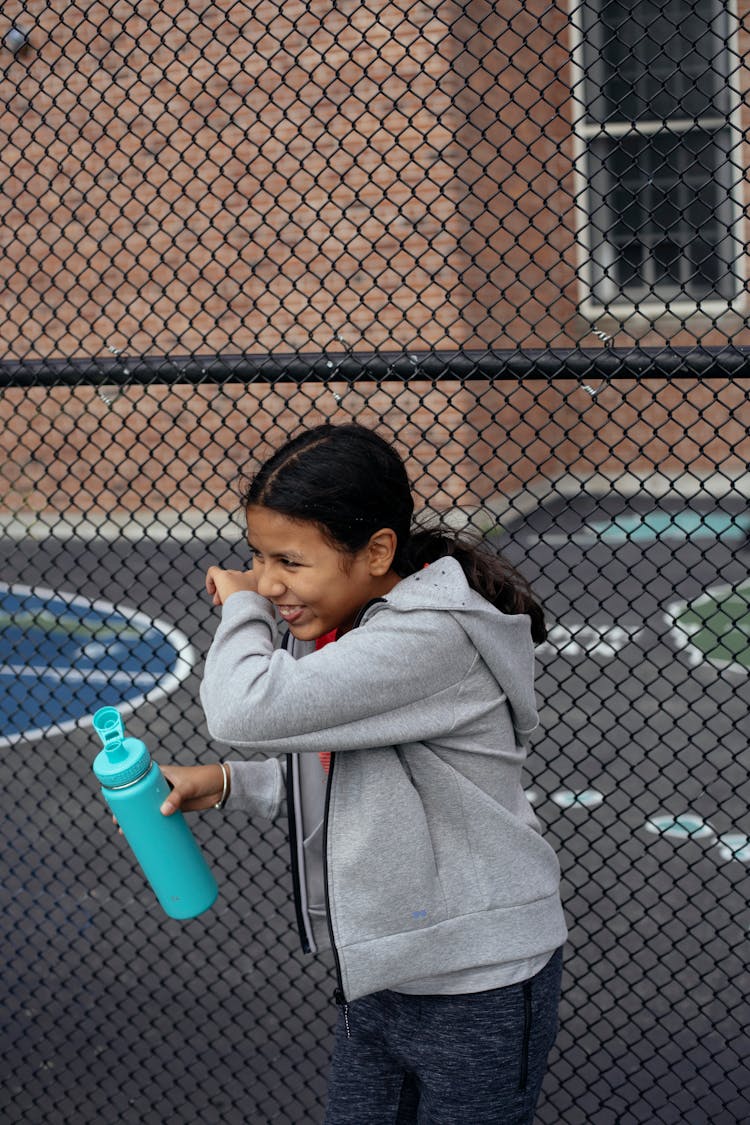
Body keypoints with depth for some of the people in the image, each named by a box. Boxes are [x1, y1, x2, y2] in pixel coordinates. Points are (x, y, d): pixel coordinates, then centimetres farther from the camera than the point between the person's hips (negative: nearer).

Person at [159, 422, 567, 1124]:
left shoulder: (433, 638, -28)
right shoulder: (329, 628, 2)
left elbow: (247, 710, -35)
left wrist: (240, 606, -16)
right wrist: (224, 783, 0)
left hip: (476, 988, -8)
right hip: (379, 974, 9)